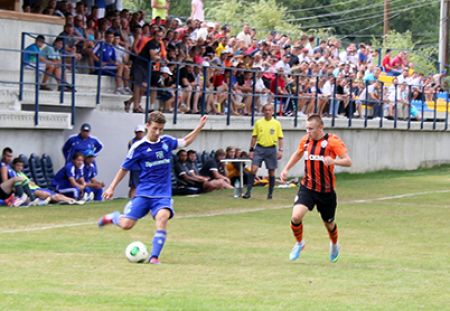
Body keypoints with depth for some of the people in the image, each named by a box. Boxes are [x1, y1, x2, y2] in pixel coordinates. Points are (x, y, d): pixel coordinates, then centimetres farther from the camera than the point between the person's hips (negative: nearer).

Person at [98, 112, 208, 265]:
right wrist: (112, 187, 6)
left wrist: (199, 127, 19)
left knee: (162, 217, -29)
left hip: (163, 193, 1)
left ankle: (154, 257, -27)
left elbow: (185, 142, 26)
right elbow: (124, 168, 6)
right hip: (144, 192, -1)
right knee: (126, 225, -10)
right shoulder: (138, 147, -4)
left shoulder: (167, 142, 5)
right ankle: (114, 217, 27)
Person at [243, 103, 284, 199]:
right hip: (259, 148, 0)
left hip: (271, 149, 0)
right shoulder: (258, 123, 5)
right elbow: (254, 137, 9)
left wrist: (280, 150, -3)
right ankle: (248, 191, -10)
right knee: (254, 169, -12)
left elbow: (280, 138, 5)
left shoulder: (277, 124, 3)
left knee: (271, 172, 4)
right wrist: (251, 150, 5)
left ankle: (270, 193, 16)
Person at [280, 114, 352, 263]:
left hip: (326, 190, -3)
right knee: (296, 216, -19)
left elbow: (348, 161, -19)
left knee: (329, 223, 14)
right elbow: (298, 154, 24)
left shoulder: (332, 141, -14)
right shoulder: (305, 140, 2)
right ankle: (299, 243, 9)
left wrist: (333, 161, -38)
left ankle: (334, 245, 47)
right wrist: (286, 169, 16)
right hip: (307, 187, 3)